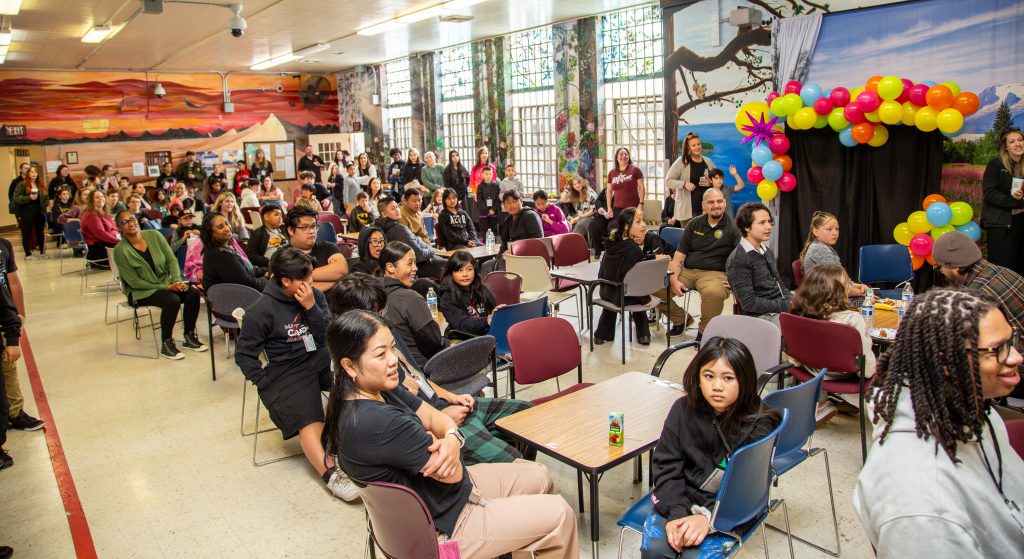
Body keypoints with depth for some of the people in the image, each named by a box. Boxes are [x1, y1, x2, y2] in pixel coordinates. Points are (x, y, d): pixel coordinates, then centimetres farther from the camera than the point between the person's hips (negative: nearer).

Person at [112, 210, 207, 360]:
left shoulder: (154, 235, -3)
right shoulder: (120, 250, -14)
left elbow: (172, 260, 0)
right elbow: (134, 282, -14)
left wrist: (177, 281, -18)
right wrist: (166, 288, -19)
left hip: (166, 283, 5)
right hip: (140, 292, -5)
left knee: (193, 292, -20)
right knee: (172, 300, -32)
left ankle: (189, 337, -5)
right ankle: (166, 345, -15)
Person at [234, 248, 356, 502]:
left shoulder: (315, 295, 3)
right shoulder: (261, 311, -9)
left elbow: (328, 334, -4)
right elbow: (244, 354, -2)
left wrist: (311, 307, -17)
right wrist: (266, 382, -9)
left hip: (320, 357, 5)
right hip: (287, 369, -4)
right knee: (309, 420, -26)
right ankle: (330, 475, -34)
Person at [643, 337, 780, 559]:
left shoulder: (758, 426, -13)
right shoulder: (684, 409, -5)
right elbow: (667, 465, -5)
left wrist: (708, 518, -29)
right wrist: (676, 513, -20)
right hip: (681, 497, 2)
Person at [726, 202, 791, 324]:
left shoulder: (767, 251, 16)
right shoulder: (738, 260, -12)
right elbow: (749, 303, -16)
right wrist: (787, 306, -16)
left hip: (783, 308, 9)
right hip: (763, 315, -9)